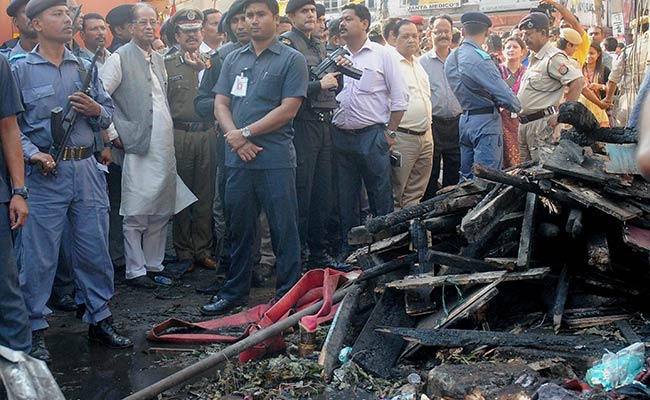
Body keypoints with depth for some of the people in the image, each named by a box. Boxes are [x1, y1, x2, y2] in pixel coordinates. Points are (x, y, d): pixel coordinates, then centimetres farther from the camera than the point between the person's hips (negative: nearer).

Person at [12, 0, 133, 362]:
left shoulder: (85, 68, 12)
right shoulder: (21, 69, 0)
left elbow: (109, 115, 14)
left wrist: (96, 110, -7)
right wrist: (32, 153, -19)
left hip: (87, 169, 4)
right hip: (46, 172, -4)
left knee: (95, 250, 10)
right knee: (39, 255, 0)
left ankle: (100, 319, 24)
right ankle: (36, 330, 12)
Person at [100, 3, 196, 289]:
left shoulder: (159, 60, 17)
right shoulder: (120, 58, -6)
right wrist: (116, 134, -12)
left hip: (165, 147, 7)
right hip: (138, 148, -7)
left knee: (161, 212, 11)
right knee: (136, 215, -2)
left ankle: (154, 265, 21)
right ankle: (135, 270, 6)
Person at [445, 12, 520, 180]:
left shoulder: (451, 59, 8)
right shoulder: (480, 58, -18)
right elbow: (504, 94, -18)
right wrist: (516, 107, 1)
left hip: (463, 121, 8)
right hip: (486, 122, -8)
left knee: (465, 176, 14)